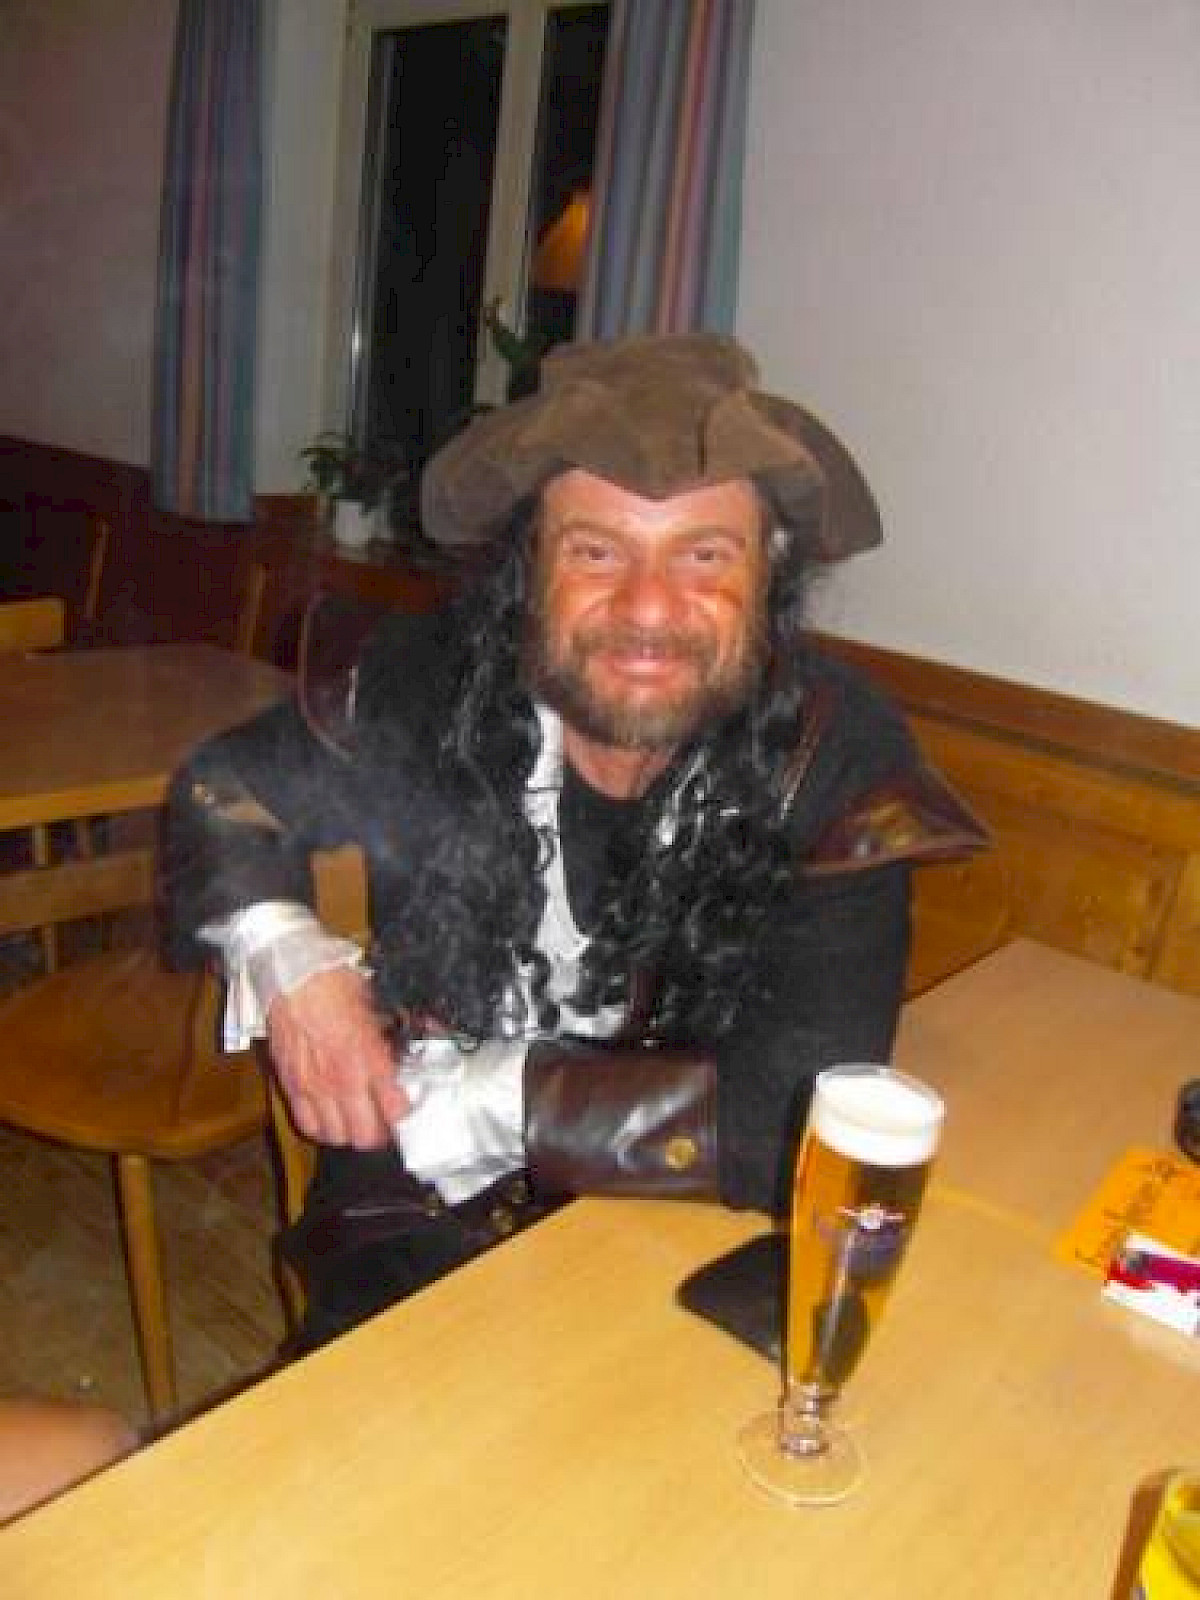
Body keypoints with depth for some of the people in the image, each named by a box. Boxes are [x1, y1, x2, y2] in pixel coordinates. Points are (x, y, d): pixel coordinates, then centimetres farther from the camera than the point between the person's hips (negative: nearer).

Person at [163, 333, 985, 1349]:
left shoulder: (837, 761, -17)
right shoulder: (428, 684, -11)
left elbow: (800, 1119, -23)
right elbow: (224, 790, 8)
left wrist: (446, 1094, -19)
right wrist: (288, 961, -12)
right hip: (408, 1236, 1)